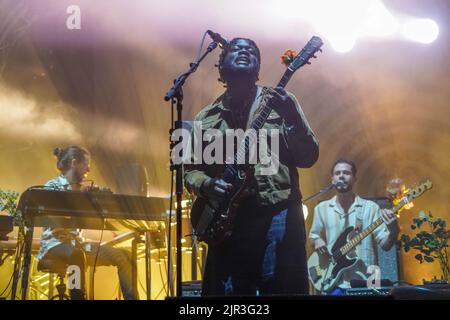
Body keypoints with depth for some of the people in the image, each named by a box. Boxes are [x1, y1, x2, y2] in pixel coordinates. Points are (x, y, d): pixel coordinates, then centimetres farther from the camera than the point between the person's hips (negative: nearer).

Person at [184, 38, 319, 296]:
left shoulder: (280, 101, 8)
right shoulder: (206, 118, 12)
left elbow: (309, 157, 2)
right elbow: (190, 168, 16)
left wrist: (292, 118, -14)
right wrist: (205, 184, -6)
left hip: (278, 215, -1)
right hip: (227, 220, 2)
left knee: (282, 289, -2)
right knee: (225, 290, 4)